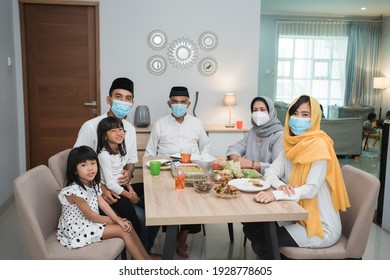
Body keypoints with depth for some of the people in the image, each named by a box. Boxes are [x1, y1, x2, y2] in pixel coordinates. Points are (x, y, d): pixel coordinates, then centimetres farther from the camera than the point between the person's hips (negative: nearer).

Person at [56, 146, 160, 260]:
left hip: (90, 222, 8)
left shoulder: (93, 183, -2)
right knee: (122, 230, -10)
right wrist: (114, 221, -8)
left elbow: (103, 204, -1)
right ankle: (145, 263, 4)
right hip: (77, 230, -8)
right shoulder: (74, 191, -29)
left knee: (126, 224, 1)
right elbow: (90, 215, -21)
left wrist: (119, 221, -11)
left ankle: (146, 256, 10)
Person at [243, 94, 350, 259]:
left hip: (321, 227, -7)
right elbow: (270, 173, 0)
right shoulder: (291, 144, 5)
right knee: (251, 228, 2)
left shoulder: (319, 146, -19)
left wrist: (276, 195, -38)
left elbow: (311, 189, -26)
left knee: (261, 244, -14)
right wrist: (280, 186, -23)